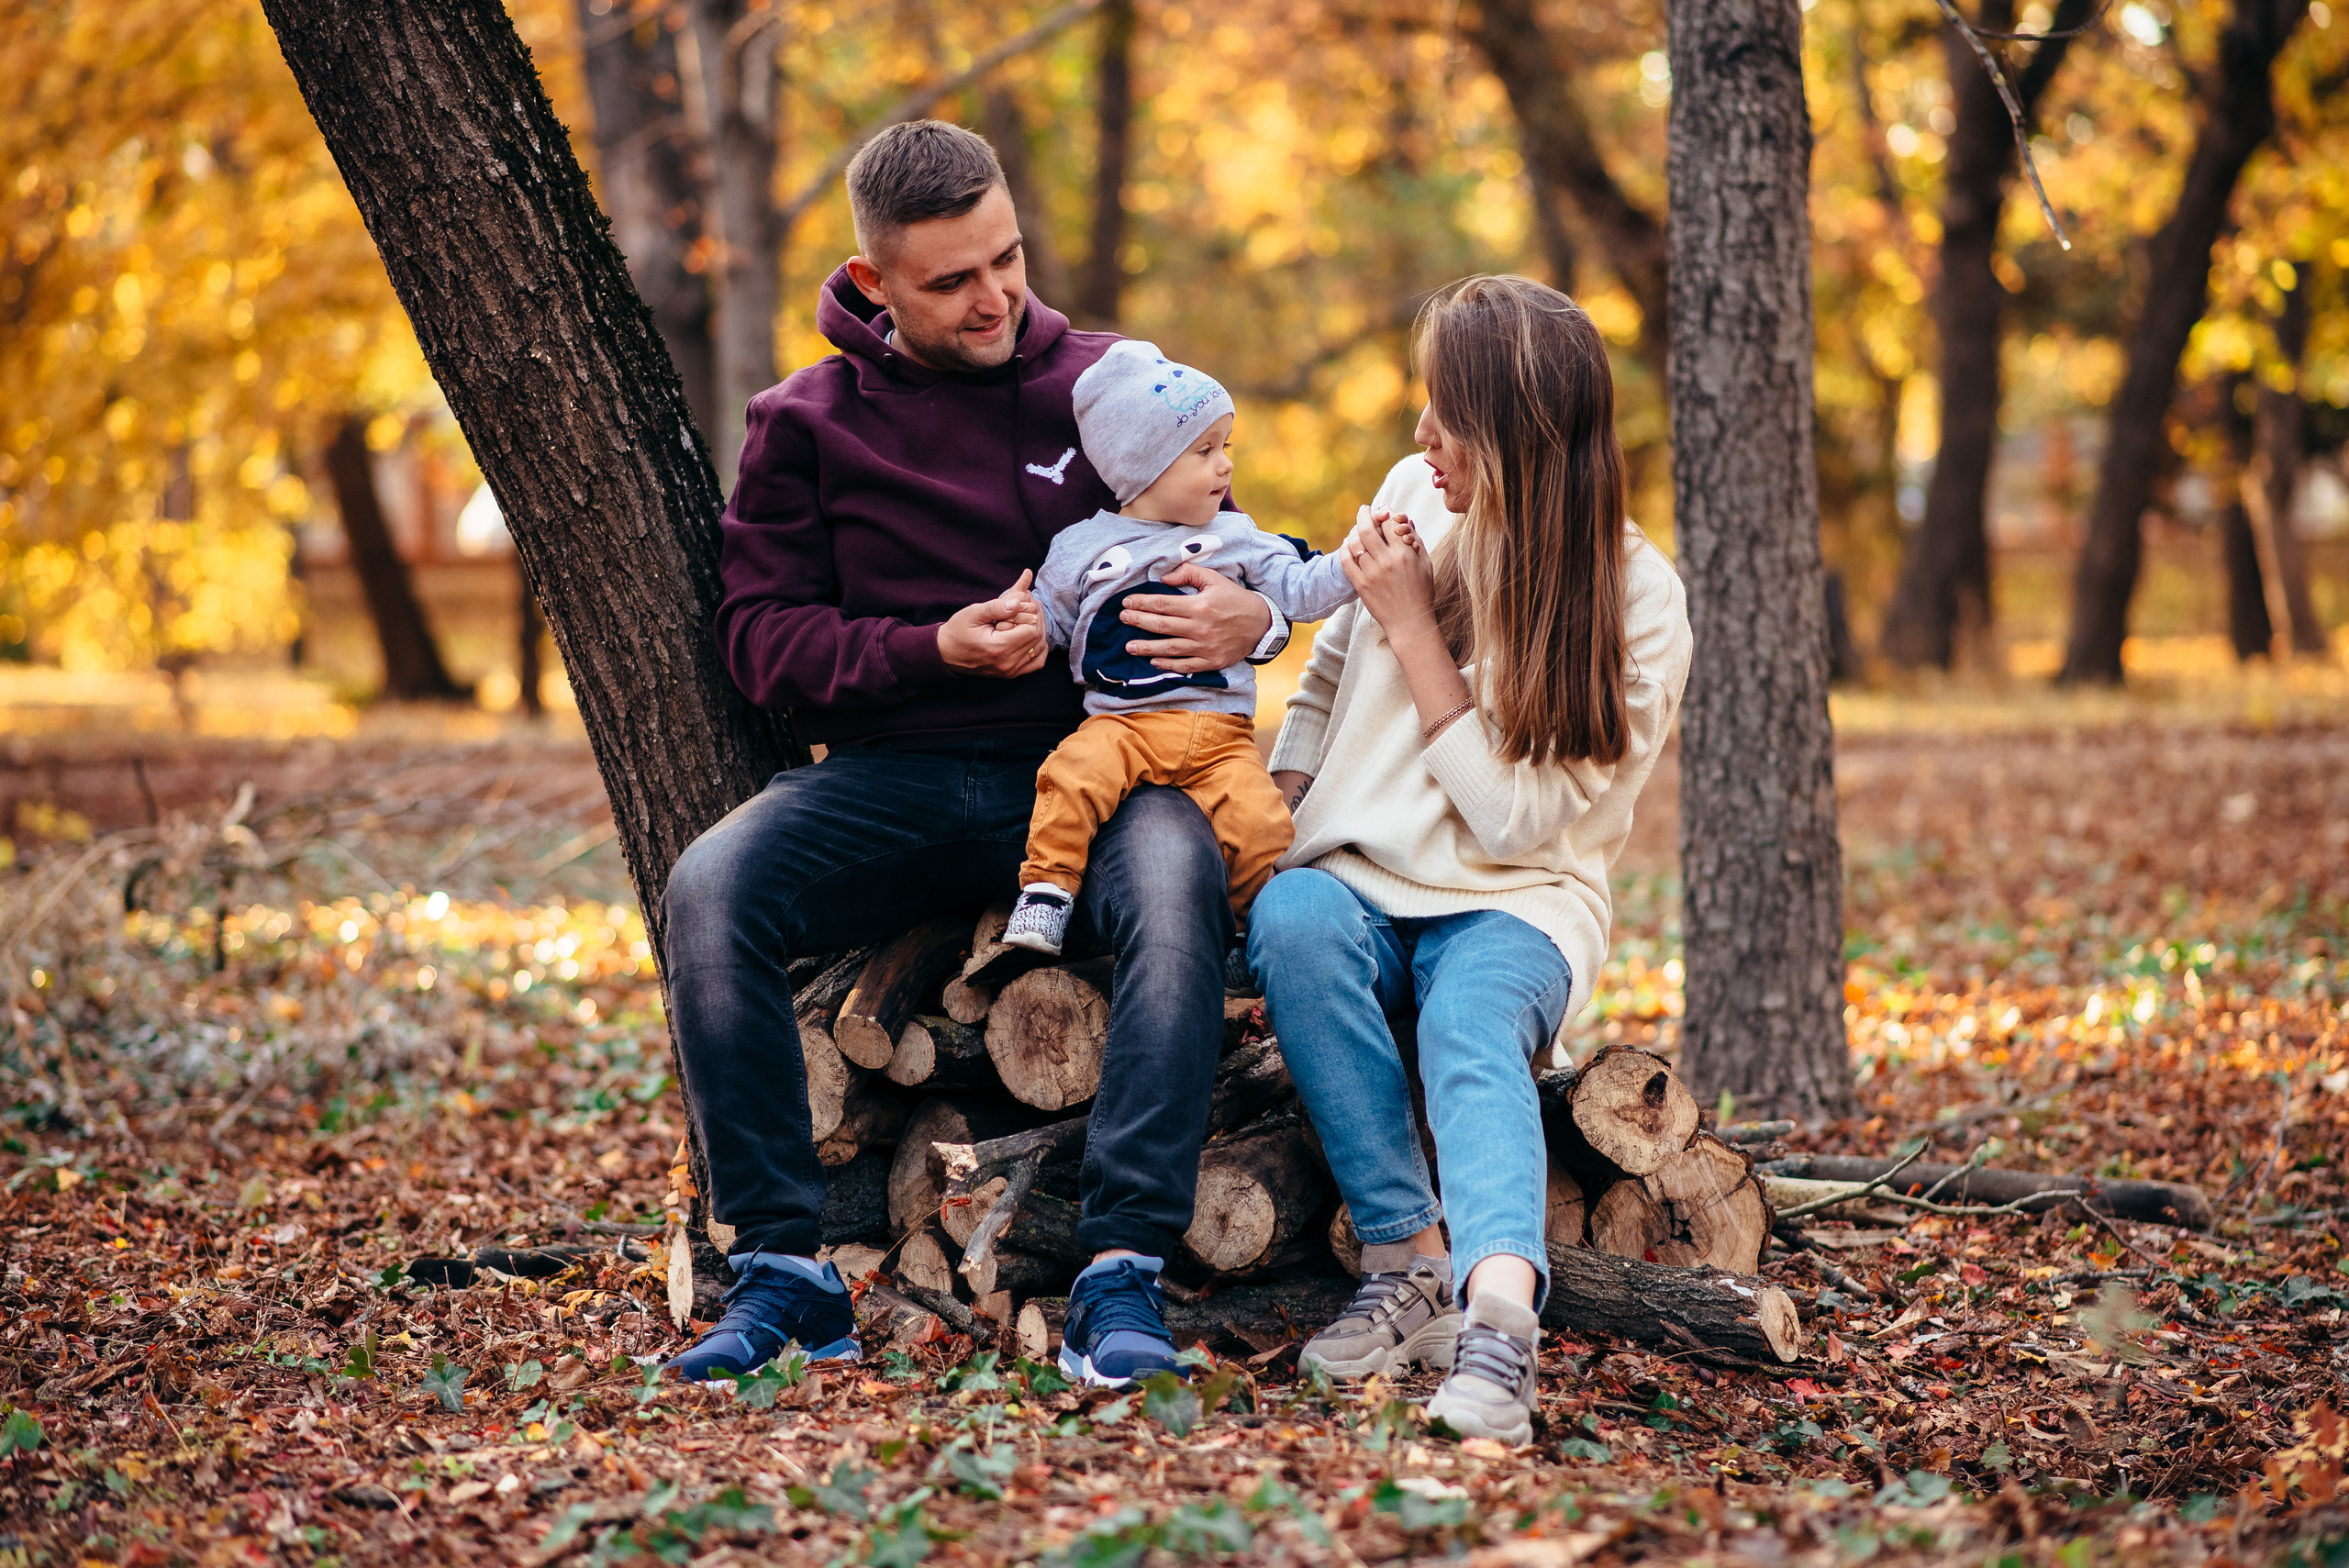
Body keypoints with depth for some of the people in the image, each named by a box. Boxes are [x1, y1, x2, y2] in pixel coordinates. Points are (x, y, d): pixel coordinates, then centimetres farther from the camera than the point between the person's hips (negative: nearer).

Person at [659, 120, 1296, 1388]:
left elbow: (1227, 558, 15)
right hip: (889, 777, 1)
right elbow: (761, 637, 4)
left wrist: (1256, 619, -10)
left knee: (1177, 877, -36)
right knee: (711, 888, -28)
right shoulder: (806, 425, 9)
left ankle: (1123, 1272, -37)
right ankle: (781, 1266, -23)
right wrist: (937, 648, -12)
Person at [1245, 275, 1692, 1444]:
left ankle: (1498, 1312, -58)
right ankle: (1409, 1258, -33)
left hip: (1513, 907, -3)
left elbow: (1514, 817, -13)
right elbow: (1326, 678, 18)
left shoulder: (1636, 602, -8)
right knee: (1293, 918, -33)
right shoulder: (1414, 498, 5)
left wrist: (1412, 626, -13)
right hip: (1357, 879, 3)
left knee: (1472, 1025, -37)